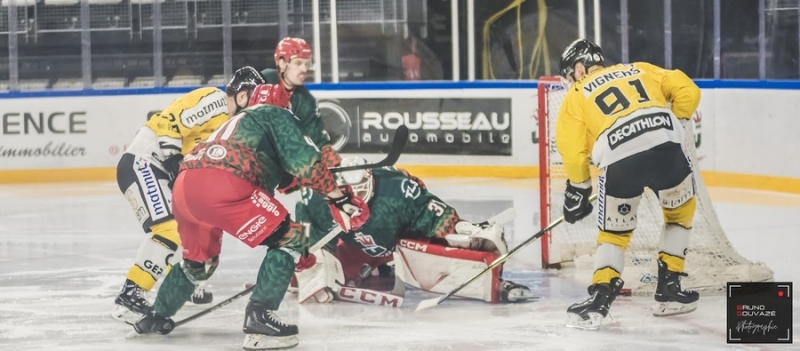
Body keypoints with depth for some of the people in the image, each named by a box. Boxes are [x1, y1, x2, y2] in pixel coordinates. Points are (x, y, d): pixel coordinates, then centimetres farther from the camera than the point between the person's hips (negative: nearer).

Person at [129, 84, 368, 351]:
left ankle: (155, 317, 43)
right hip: (221, 186, -9)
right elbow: (302, 159, -2)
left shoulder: (238, 123, 40)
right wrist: (339, 199, 0)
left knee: (199, 260, 33)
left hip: (184, 186, 9)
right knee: (289, 238, -1)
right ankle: (259, 319, -10)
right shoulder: (277, 116, 17)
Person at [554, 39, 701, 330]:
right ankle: (669, 286, 25)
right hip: (665, 147, 2)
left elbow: (572, 149, 12)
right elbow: (686, 90, 18)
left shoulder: (576, 96, 22)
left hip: (619, 159, -2)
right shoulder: (639, 70, 30)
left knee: (614, 231, 19)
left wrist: (578, 190, 24)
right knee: (680, 212, 28)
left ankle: (599, 298, 4)